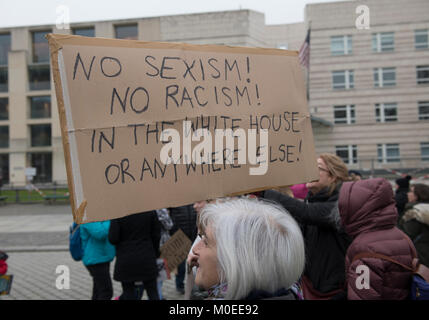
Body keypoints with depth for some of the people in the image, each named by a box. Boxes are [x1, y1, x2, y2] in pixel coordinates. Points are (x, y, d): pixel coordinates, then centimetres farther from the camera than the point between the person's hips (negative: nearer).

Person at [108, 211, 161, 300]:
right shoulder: (151, 210, -7)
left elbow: (112, 239, -14)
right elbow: (156, 235, -1)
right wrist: (155, 253, 13)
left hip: (126, 260, -1)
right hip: (147, 258, 1)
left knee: (129, 294, 10)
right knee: (153, 293, 12)